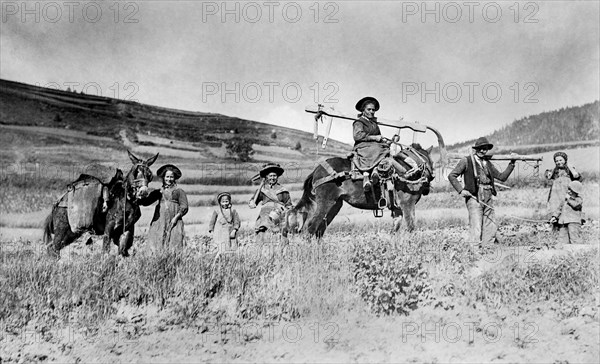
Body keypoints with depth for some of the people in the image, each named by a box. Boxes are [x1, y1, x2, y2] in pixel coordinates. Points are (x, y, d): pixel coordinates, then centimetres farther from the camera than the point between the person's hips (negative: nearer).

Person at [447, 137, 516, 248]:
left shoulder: (488, 164, 17)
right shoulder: (467, 161, 0)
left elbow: (502, 177, 20)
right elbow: (451, 176, -2)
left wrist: (512, 164, 12)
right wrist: (461, 190, -12)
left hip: (488, 200, 6)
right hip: (474, 198, -6)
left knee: (491, 228, 7)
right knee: (476, 229, -11)